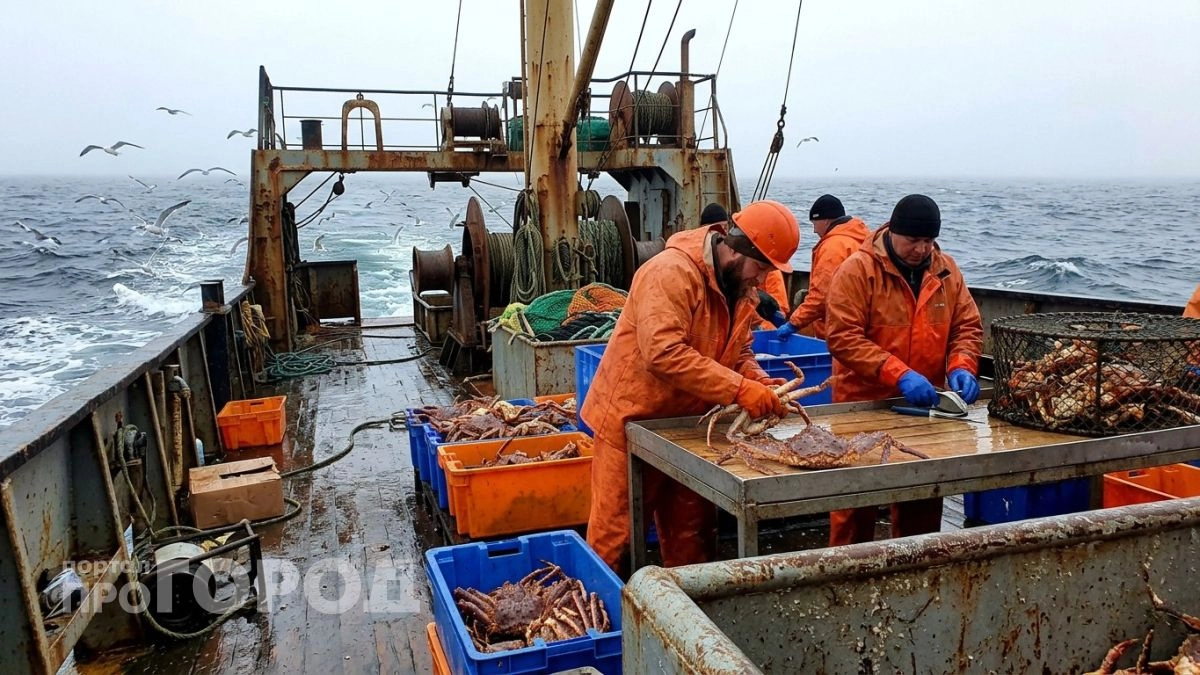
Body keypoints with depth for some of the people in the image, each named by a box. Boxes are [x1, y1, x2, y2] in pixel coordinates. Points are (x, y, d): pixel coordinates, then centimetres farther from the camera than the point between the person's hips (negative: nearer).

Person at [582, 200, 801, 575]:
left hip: (690, 424, 8)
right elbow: (663, 353, -34)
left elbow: (739, 352, 11)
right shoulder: (672, 272, -24)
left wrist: (761, 383, -11)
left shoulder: (741, 286, 4)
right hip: (634, 418, -8)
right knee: (617, 530, 5)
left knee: (691, 531, 16)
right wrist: (739, 390, -34)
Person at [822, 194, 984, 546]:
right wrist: (899, 374, -25)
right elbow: (842, 336, -19)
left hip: (923, 405, 5)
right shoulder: (858, 270, -13)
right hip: (864, 405, -5)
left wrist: (961, 366, -12)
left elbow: (968, 326, 9)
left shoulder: (946, 271, 5)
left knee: (923, 502, 15)